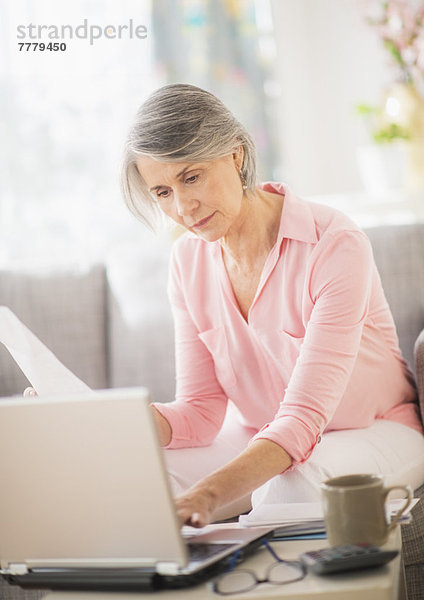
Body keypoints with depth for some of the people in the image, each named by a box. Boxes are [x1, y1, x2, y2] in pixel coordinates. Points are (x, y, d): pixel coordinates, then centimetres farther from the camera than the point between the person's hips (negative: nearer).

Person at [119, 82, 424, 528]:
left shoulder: (336, 246, -25)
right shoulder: (188, 260, -5)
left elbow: (303, 417, -32)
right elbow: (201, 412, -7)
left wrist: (208, 494, -48)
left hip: (373, 436, -4)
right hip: (256, 438, 5)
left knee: (288, 490, -37)